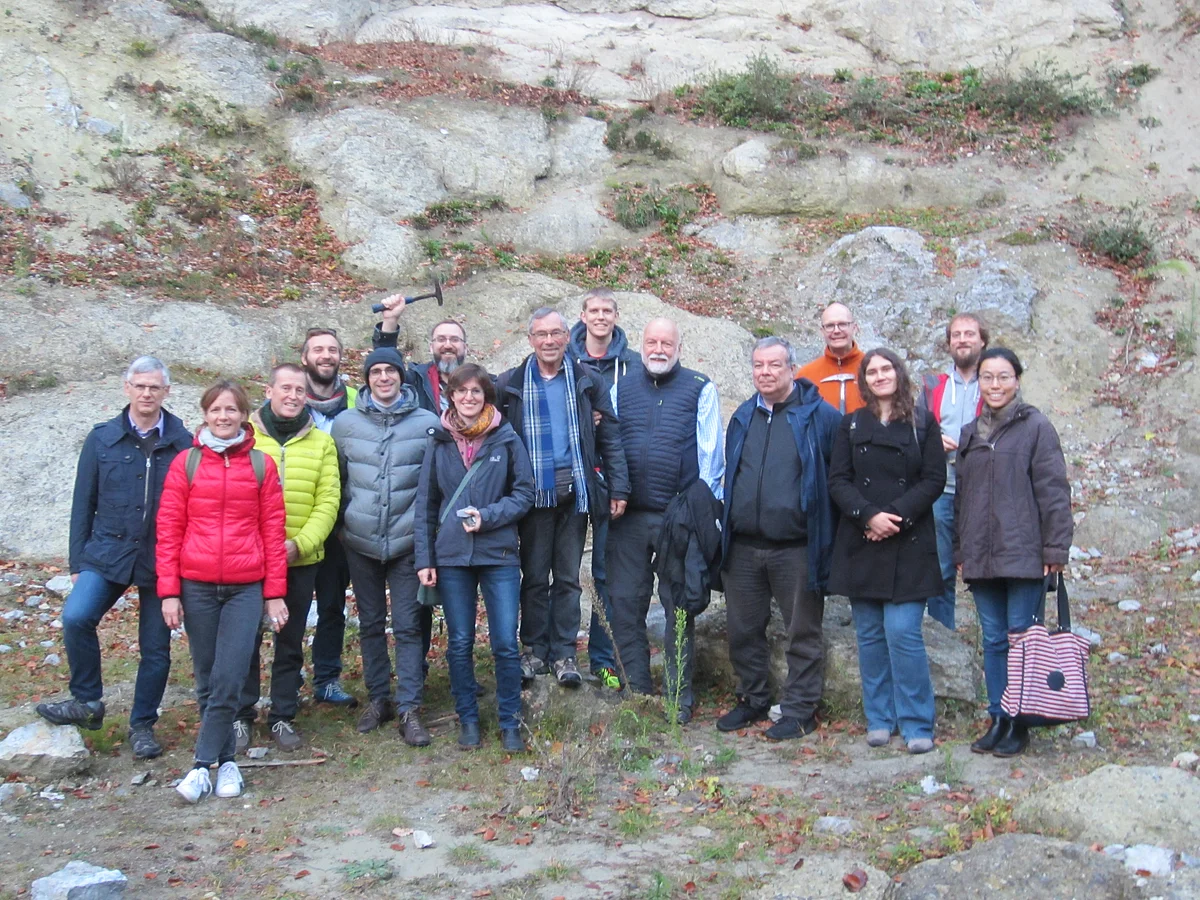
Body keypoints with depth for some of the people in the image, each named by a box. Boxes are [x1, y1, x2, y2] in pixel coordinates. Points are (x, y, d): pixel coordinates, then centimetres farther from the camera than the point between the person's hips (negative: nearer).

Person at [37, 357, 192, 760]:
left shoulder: (183, 444, -3)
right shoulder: (102, 439, 2)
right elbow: (83, 504, 6)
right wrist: (78, 562, 4)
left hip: (162, 561, -1)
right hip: (107, 553, 1)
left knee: (156, 649, 5)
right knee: (76, 617, -22)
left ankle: (142, 725, 24)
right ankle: (87, 701, -1)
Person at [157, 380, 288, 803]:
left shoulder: (261, 465, 4)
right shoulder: (186, 463, 4)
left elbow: (273, 531, 5)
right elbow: (168, 529, 3)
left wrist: (275, 593, 2)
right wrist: (169, 591, -2)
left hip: (246, 588, -1)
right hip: (197, 586, 1)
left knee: (228, 681, -8)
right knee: (207, 680, 7)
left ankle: (204, 763, 2)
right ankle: (227, 761, 19)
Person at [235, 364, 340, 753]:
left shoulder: (321, 442, 4)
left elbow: (328, 502, -1)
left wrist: (300, 544, -14)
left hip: (301, 560, 2)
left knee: (290, 642, 11)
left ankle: (283, 717, 24)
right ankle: (241, 716, 21)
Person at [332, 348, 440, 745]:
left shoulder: (427, 424, -3)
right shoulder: (346, 424, 3)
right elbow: (338, 479, 13)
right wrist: (345, 521, 9)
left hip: (407, 543, -2)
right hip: (361, 542, 2)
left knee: (409, 626, -2)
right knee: (370, 624, 12)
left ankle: (409, 708, 3)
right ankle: (378, 698, 24)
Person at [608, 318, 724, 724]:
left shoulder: (700, 389, 2)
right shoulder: (621, 388, 11)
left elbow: (710, 451, 1)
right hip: (628, 515, 3)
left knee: (679, 607, 4)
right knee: (624, 604, 5)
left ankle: (680, 697, 13)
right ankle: (636, 691, 17)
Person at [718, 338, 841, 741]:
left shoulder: (820, 417, -4)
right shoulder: (743, 418, 13)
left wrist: (828, 533, -5)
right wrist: (727, 528, 17)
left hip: (796, 548, -5)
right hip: (743, 548, 5)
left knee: (802, 633, 4)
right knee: (743, 631, 13)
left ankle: (800, 710, 15)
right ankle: (752, 700, 29)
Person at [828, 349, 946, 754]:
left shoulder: (922, 423, 5)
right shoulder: (851, 425, 10)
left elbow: (934, 479, -1)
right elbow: (837, 481, 3)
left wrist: (897, 516, -13)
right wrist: (868, 516, -12)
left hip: (908, 545, -2)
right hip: (861, 545, 3)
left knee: (903, 632, -9)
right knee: (870, 635, 6)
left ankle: (916, 724, 1)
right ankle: (880, 719, 16)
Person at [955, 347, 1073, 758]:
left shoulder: (1035, 427, -3)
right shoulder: (970, 434, 14)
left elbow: (1054, 492, -7)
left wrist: (1055, 549, -11)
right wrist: (960, 551, 15)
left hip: (1024, 555, -5)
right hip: (981, 558, 5)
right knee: (993, 641, 10)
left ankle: (1019, 723, 10)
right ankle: (998, 720, 18)